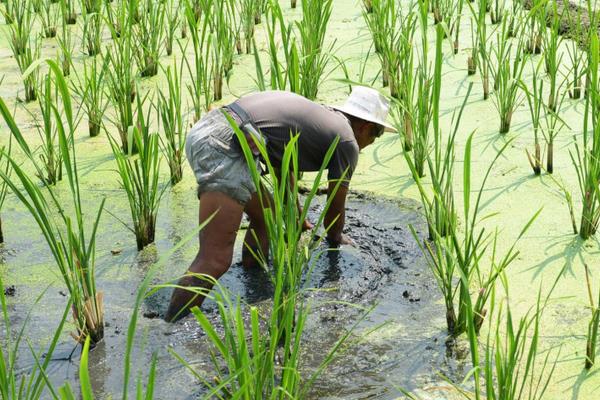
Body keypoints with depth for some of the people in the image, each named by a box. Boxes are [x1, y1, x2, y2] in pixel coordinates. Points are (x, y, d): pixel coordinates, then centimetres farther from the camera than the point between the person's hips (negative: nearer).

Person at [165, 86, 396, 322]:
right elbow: (335, 207, 18)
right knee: (214, 261, -13)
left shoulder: (316, 115, 31)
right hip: (223, 146, -10)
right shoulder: (347, 143, 7)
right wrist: (335, 239, 40)